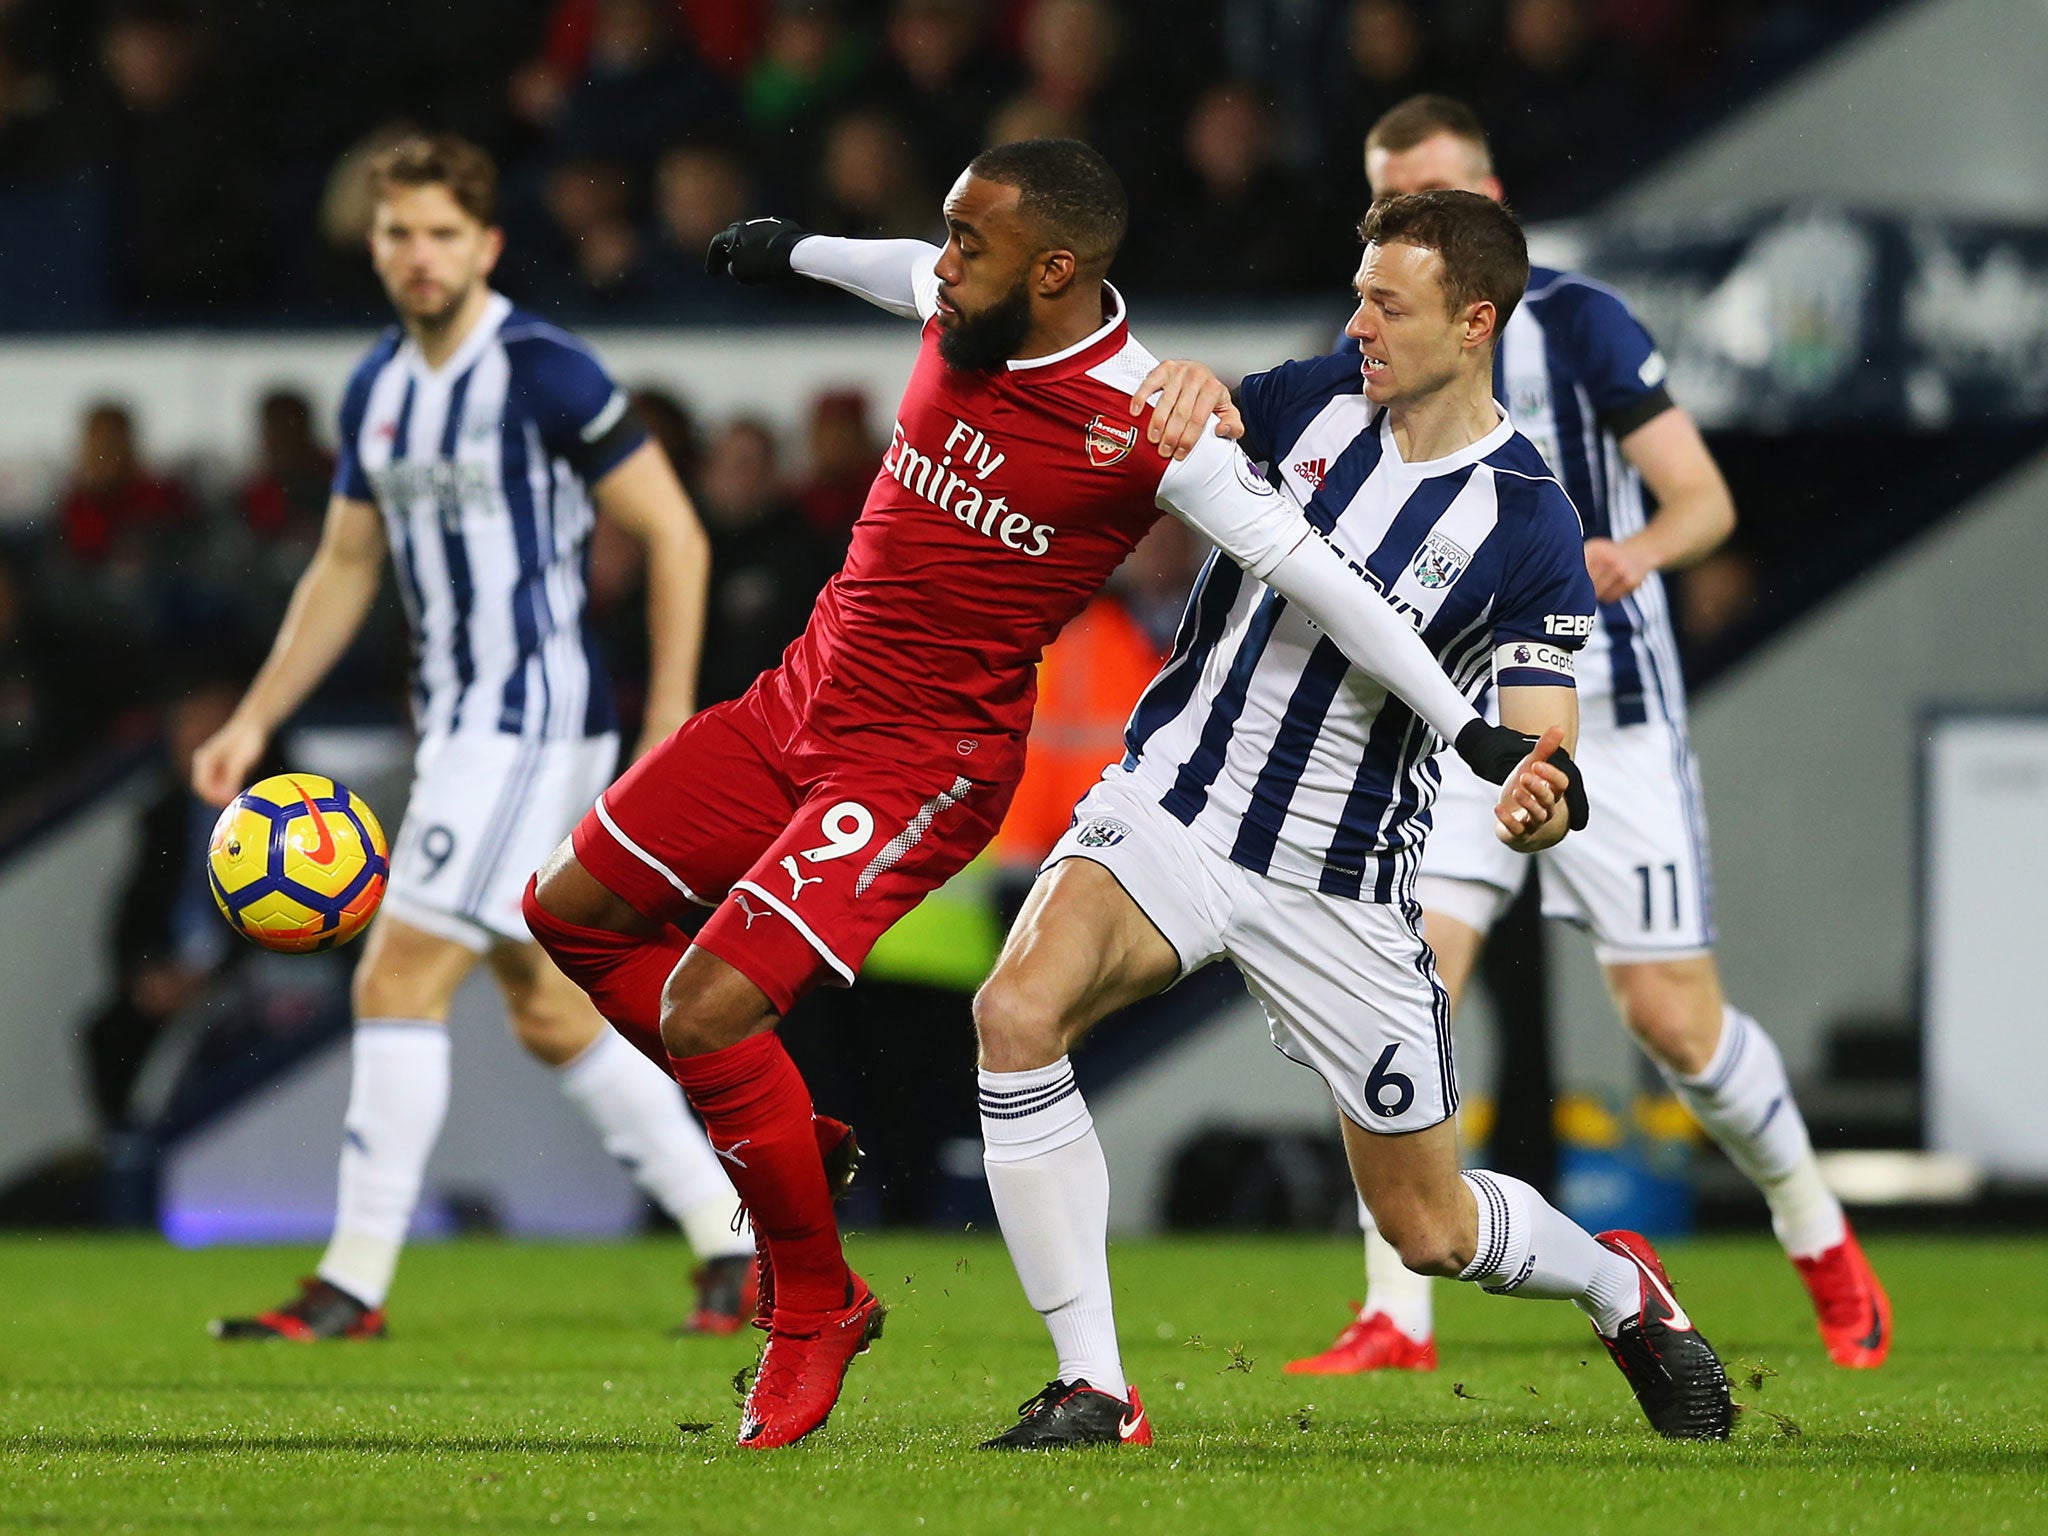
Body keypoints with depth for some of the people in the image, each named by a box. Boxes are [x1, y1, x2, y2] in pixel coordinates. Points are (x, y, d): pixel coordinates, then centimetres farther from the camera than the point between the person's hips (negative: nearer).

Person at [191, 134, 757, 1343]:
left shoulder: (546, 374, -13)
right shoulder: (378, 391, 10)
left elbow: (675, 533, -10)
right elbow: (344, 572, 20)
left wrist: (671, 724, -13)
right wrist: (256, 720, 12)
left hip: (537, 720, -8)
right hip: (460, 728, 8)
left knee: (401, 980, -13)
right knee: (552, 1013, 12)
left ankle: (355, 1283, -10)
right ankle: (732, 1235, 22)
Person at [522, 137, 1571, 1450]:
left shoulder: (1144, 426, -22)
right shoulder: (968, 306, -2)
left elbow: (1311, 569, -21)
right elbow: (909, 276, 23)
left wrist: (1470, 728, -24)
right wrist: (796, 252, 44)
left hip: (927, 762, -8)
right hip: (804, 693, 8)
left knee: (707, 1013, -19)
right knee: (574, 912, 10)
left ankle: (817, 1311, 2)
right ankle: (783, 1133, 26)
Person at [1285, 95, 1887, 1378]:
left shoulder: (1578, 323, -9)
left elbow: (1708, 500, -10)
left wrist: (1635, 551, -32)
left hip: (1608, 717, -4)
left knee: (1673, 1018, -2)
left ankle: (1824, 1247, 24)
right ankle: (1397, 1322, -12)